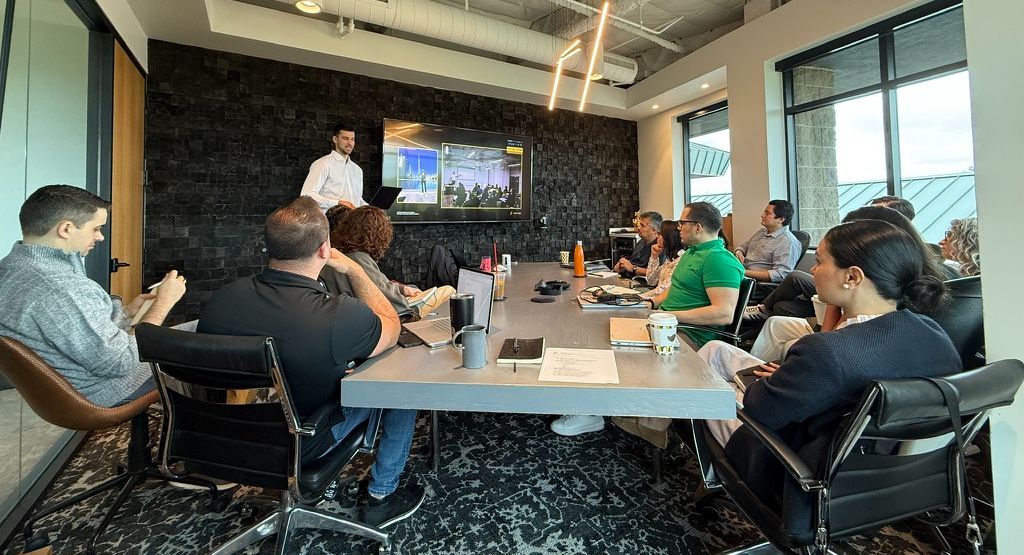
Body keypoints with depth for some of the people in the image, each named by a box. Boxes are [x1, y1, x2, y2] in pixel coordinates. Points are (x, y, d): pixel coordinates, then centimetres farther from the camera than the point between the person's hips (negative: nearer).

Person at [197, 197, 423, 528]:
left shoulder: (220, 299, -18)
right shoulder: (339, 317, -35)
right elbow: (391, 328, -13)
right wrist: (352, 269, -7)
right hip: (300, 446, -6)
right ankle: (380, 497, 20)